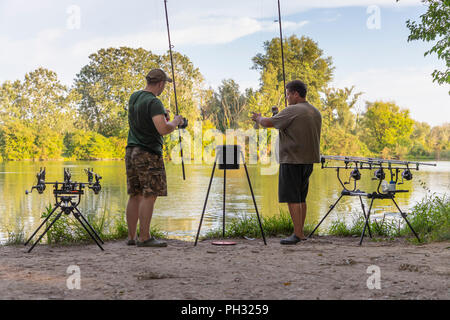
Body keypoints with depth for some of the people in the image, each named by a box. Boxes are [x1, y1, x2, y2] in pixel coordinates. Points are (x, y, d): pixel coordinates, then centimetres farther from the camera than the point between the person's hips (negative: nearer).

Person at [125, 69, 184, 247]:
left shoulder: (134, 97, 12)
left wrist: (162, 115, 25)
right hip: (148, 154, -9)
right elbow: (163, 129, -25)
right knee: (149, 195, -6)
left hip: (131, 152, 9)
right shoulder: (154, 102, -14)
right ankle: (144, 238, -5)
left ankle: (131, 237, 13)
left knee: (135, 195, 10)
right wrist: (176, 122, -6)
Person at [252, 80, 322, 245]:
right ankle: (301, 233, 18)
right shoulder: (316, 112, 13)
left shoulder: (292, 111, -13)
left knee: (292, 198, -4)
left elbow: (268, 123, -9)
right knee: (301, 198, 14)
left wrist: (258, 118, 13)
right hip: (309, 160, 8)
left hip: (292, 160, -8)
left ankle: (298, 234, -4)